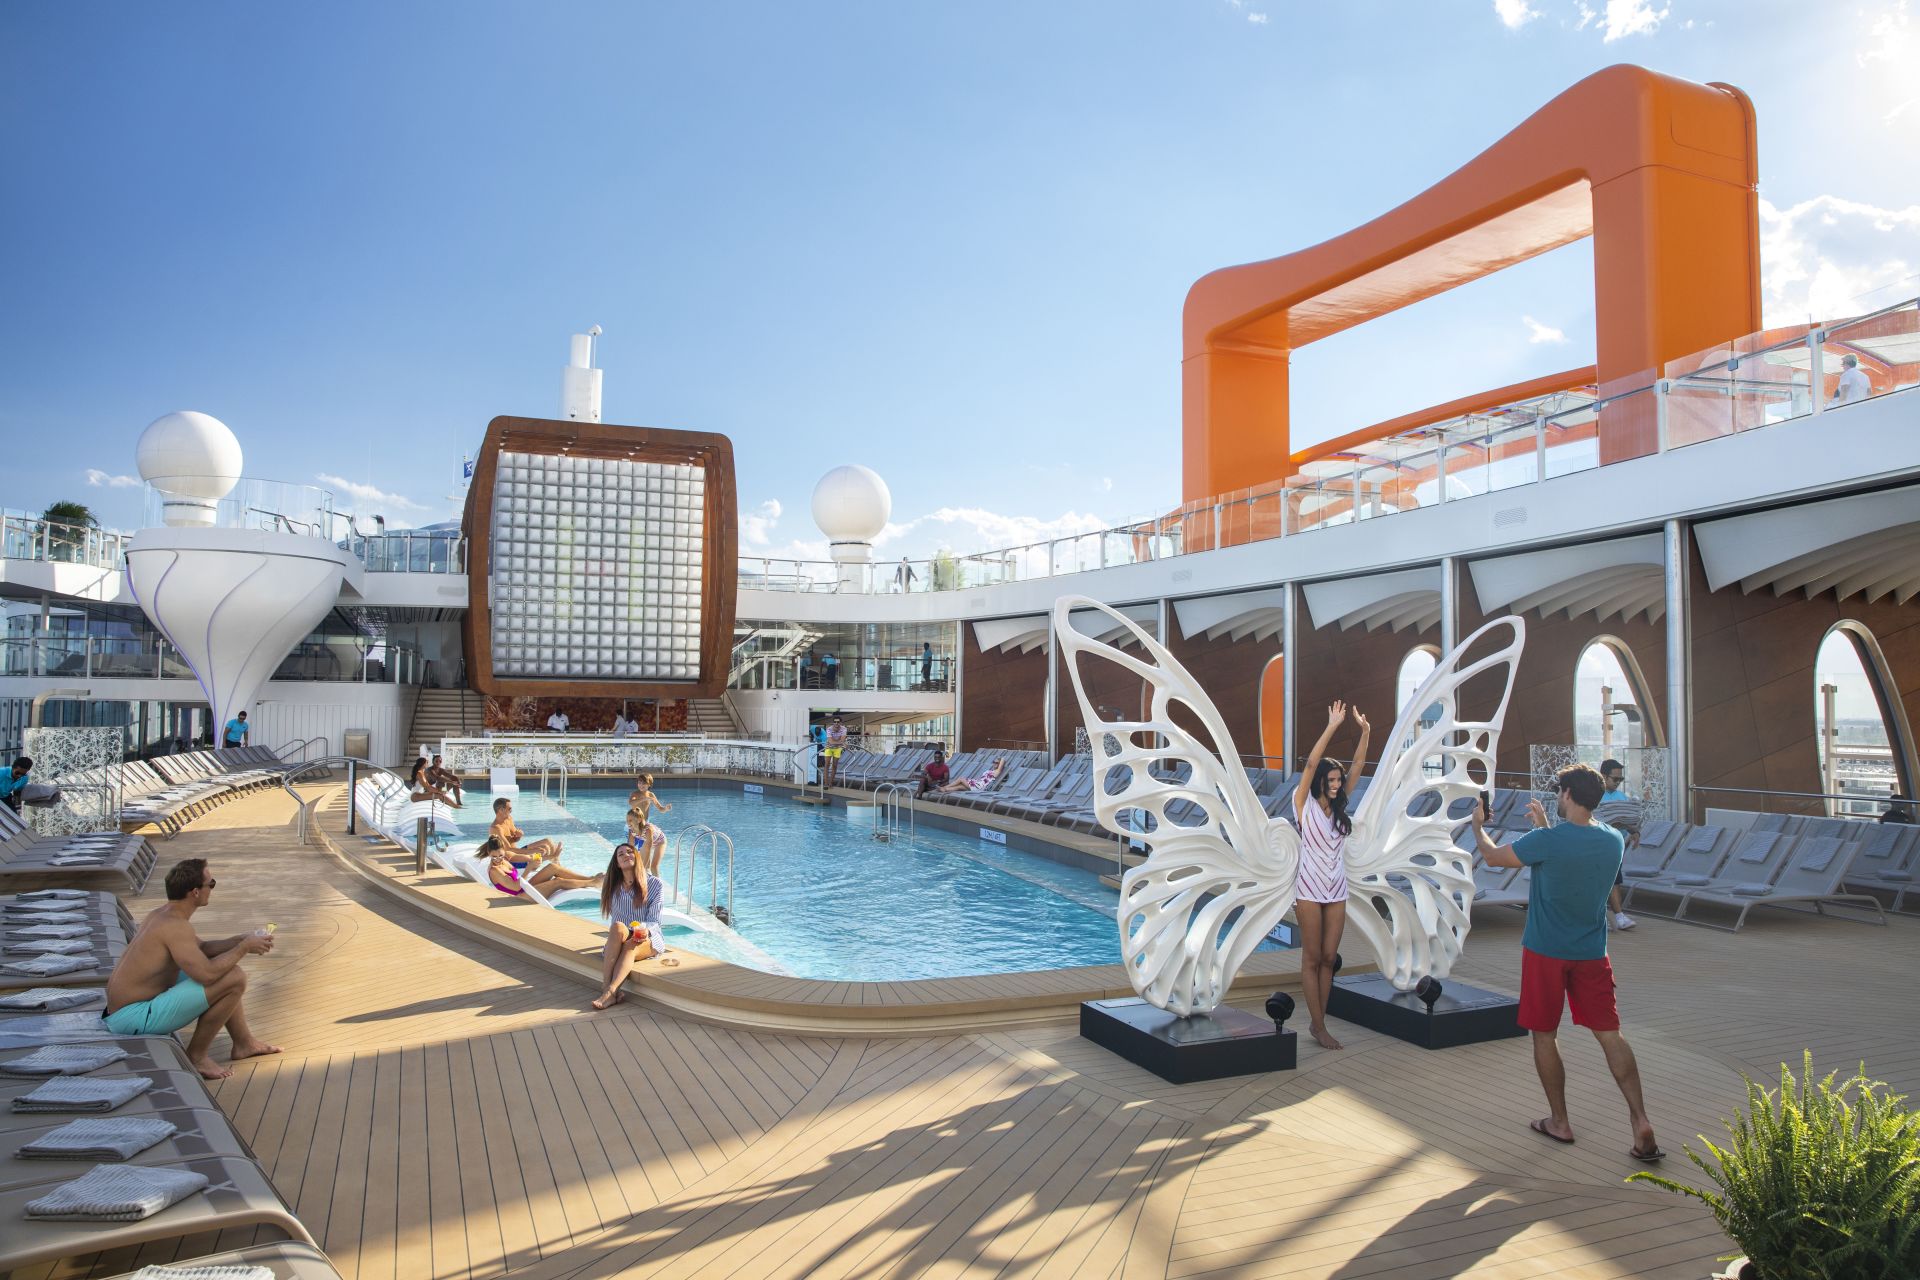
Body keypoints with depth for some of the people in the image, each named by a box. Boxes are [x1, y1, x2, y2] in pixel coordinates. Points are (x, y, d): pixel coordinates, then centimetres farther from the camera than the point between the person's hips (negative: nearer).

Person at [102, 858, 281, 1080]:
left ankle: (244, 1043, 29)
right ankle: (197, 1055, -3)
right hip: (134, 1018, -11)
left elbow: (201, 949, 20)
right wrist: (243, 948, -17)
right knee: (234, 979, -19)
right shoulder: (175, 926, -24)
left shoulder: (160, 914, 7)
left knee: (222, 968, 21)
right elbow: (207, 974, -32)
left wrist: (240, 940, 7)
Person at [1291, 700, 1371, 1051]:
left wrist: (1365, 732, -6)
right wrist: (1332, 727, -22)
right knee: (1312, 959, 1)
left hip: (1337, 891, 6)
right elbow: (1311, 764, -17)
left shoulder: (1338, 807, 9)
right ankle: (1319, 1026, 6)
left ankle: (1317, 1021, 16)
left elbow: (1357, 766, 4)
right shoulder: (1304, 804, -5)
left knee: (1328, 958, 7)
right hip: (1309, 889, -5)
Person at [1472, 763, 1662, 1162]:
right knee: (1610, 1034, 9)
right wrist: (1544, 826, 24)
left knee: (1545, 1035, 10)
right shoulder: (1614, 840, -1)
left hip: (1546, 953, -4)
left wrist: (1477, 826, 13)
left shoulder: (1547, 840, -20)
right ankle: (1640, 1120, 1)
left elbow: (1493, 856, -5)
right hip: (1592, 954, 5)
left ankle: (1559, 1122, 19)